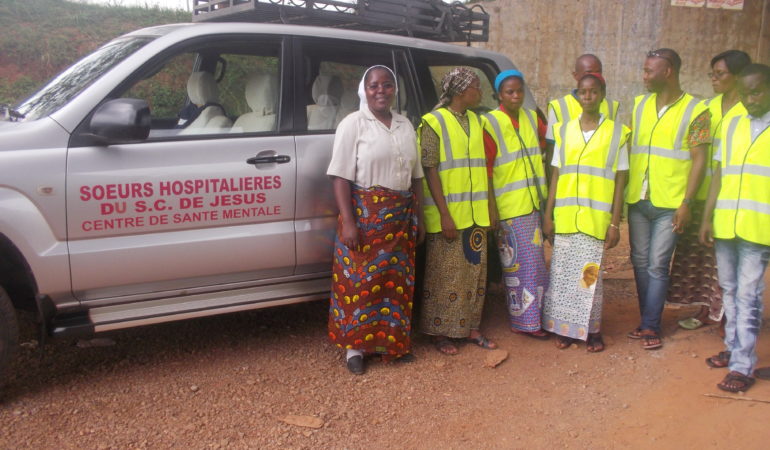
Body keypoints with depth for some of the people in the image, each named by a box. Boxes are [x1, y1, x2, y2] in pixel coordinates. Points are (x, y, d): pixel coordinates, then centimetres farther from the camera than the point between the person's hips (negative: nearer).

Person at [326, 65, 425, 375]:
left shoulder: (405, 126, 13)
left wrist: (418, 218, 12)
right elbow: (341, 177, -10)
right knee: (360, 280, -2)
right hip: (364, 214, -5)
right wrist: (347, 222, -18)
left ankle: (392, 342, 24)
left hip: (400, 218, 5)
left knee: (397, 280, 9)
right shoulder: (353, 124, -4)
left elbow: (416, 177, 16)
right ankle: (354, 347, 11)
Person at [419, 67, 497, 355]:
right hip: (448, 215, -7)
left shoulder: (475, 121, 12)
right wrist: (444, 214, -18)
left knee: (474, 273, 12)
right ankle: (440, 332, 14)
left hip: (476, 214, 7)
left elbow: (482, 166, 16)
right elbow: (430, 171, -13)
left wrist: (488, 208, 12)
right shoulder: (434, 123, -9)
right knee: (446, 276, 1)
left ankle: (469, 327, 25)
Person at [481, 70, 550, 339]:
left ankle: (532, 316, 23)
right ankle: (524, 320, 10)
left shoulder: (532, 118, 10)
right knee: (519, 264, -2)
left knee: (535, 262, 12)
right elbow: (485, 171, -12)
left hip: (532, 204, 7)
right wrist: (491, 209, -16)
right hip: (507, 208, -6)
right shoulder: (490, 123, -8)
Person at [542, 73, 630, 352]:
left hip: (597, 217, -2)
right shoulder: (564, 130, 9)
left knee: (590, 275, 0)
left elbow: (620, 181, 1)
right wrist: (548, 215, 4)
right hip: (564, 216, 3)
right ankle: (565, 328, 19)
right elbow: (556, 175, 9)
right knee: (563, 274, 6)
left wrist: (615, 223, -4)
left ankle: (592, 331, 15)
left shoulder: (616, 133, 2)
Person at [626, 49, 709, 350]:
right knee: (640, 263, 10)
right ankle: (648, 320, 23)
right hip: (637, 200, 5)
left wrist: (686, 203, -13)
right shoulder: (639, 105, 9)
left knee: (657, 266, -1)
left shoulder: (695, 111, -5)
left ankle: (650, 326, 10)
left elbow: (699, 160, -7)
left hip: (669, 204, -5)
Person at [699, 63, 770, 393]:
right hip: (724, 224, 5)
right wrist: (707, 217, 8)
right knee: (730, 290, 14)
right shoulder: (732, 125, 11)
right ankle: (734, 347, 29)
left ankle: (742, 366, 3)